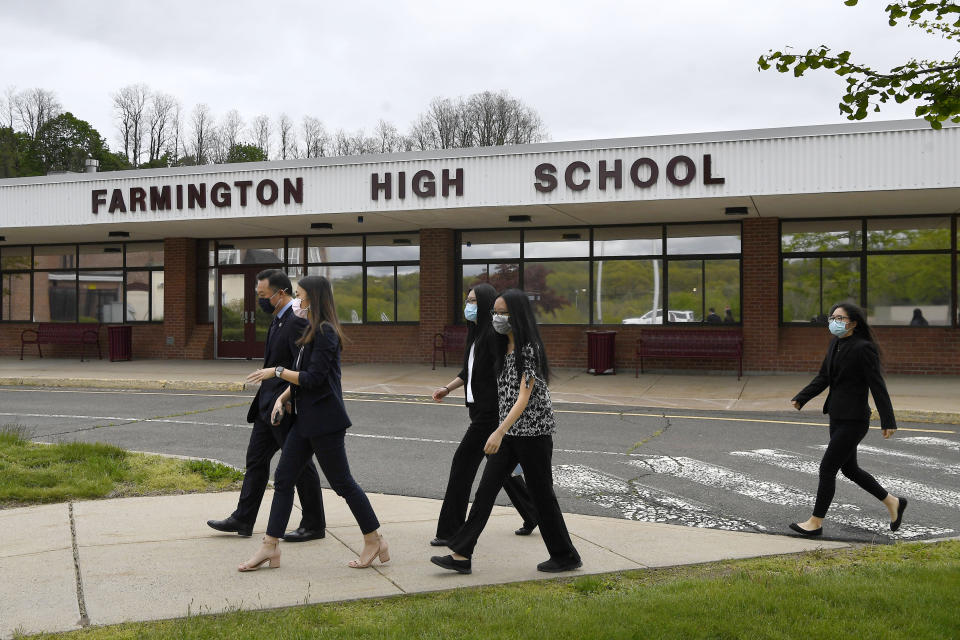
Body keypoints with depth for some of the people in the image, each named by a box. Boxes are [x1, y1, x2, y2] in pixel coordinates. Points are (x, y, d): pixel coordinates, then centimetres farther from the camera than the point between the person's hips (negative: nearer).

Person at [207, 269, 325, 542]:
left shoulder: (297, 321, -20)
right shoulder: (280, 319, 12)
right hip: (269, 406, 10)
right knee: (256, 458, 14)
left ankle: (314, 525, 13)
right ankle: (243, 520, 22)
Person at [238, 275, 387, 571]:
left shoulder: (325, 332, -16)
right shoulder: (313, 331, 15)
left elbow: (314, 378, -21)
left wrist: (277, 372, -12)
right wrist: (283, 398, 7)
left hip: (324, 420, -10)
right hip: (306, 419, 10)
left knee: (342, 482, 0)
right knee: (283, 478, 8)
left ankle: (375, 541, 13)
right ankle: (270, 547, 14)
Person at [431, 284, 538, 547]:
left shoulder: (494, 335, -17)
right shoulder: (475, 332, 13)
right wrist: (448, 388, 13)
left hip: (491, 410, -10)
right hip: (478, 408, 10)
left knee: (463, 461, -6)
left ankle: (451, 531, 1)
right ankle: (532, 515, 29)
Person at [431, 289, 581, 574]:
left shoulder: (529, 348, -16)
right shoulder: (505, 347, 10)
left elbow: (524, 396, -23)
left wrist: (500, 431, -32)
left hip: (533, 431, -8)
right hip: (510, 431, 9)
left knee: (540, 493, 2)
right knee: (486, 489, 4)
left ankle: (566, 556, 18)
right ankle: (461, 555, 5)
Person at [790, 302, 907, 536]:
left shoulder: (863, 348, -15)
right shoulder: (835, 344, 10)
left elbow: (877, 385, -16)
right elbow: (823, 378, 13)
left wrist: (888, 421, -17)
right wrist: (800, 398, 2)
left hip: (853, 420, -9)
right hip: (837, 417, 9)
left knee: (827, 467, -5)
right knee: (849, 469, 18)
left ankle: (816, 522, 6)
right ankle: (893, 503, 34)